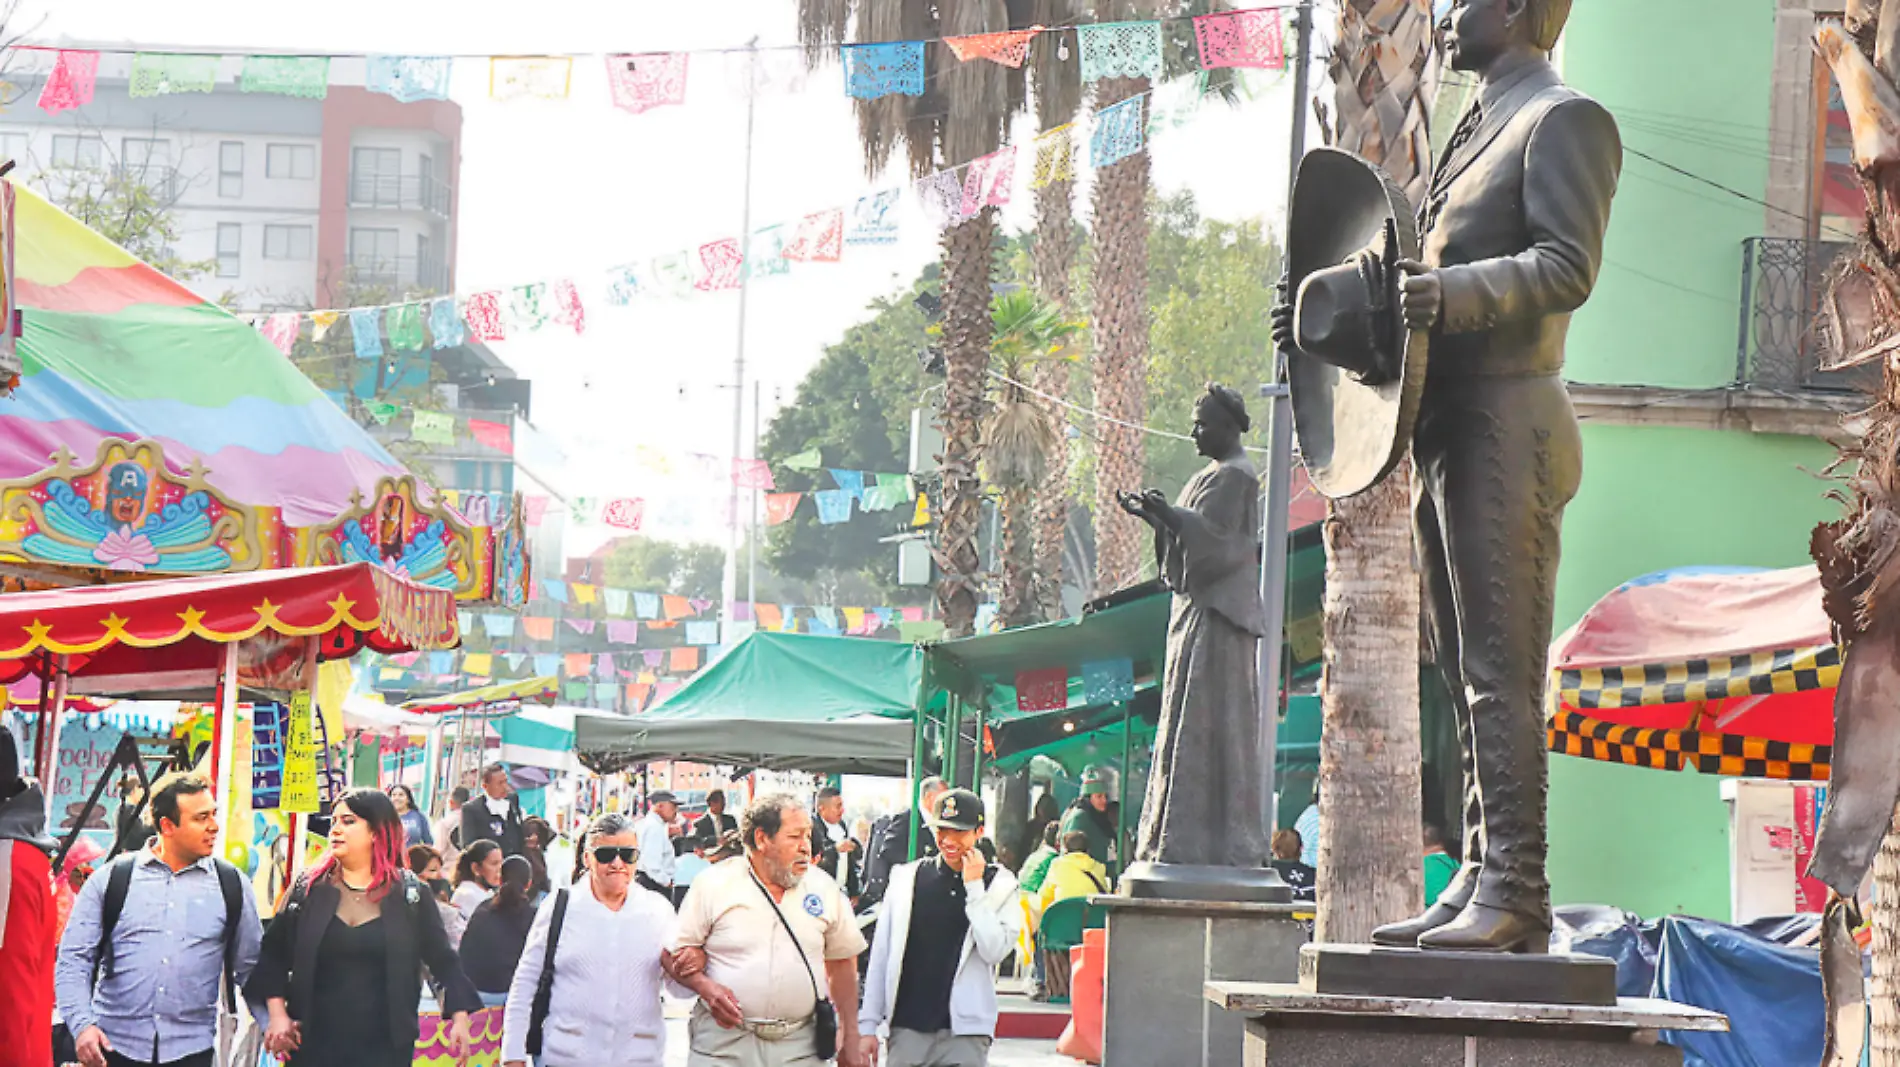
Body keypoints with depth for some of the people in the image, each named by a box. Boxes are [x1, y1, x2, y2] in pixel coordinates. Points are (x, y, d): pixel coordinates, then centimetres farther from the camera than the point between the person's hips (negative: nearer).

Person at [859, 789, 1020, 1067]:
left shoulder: (999, 885, 2)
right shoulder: (907, 879, 7)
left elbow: (995, 950, -11)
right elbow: (881, 955, 9)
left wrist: (974, 887, -12)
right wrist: (868, 1025, 7)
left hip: (964, 1033, -2)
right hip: (907, 1030, 2)